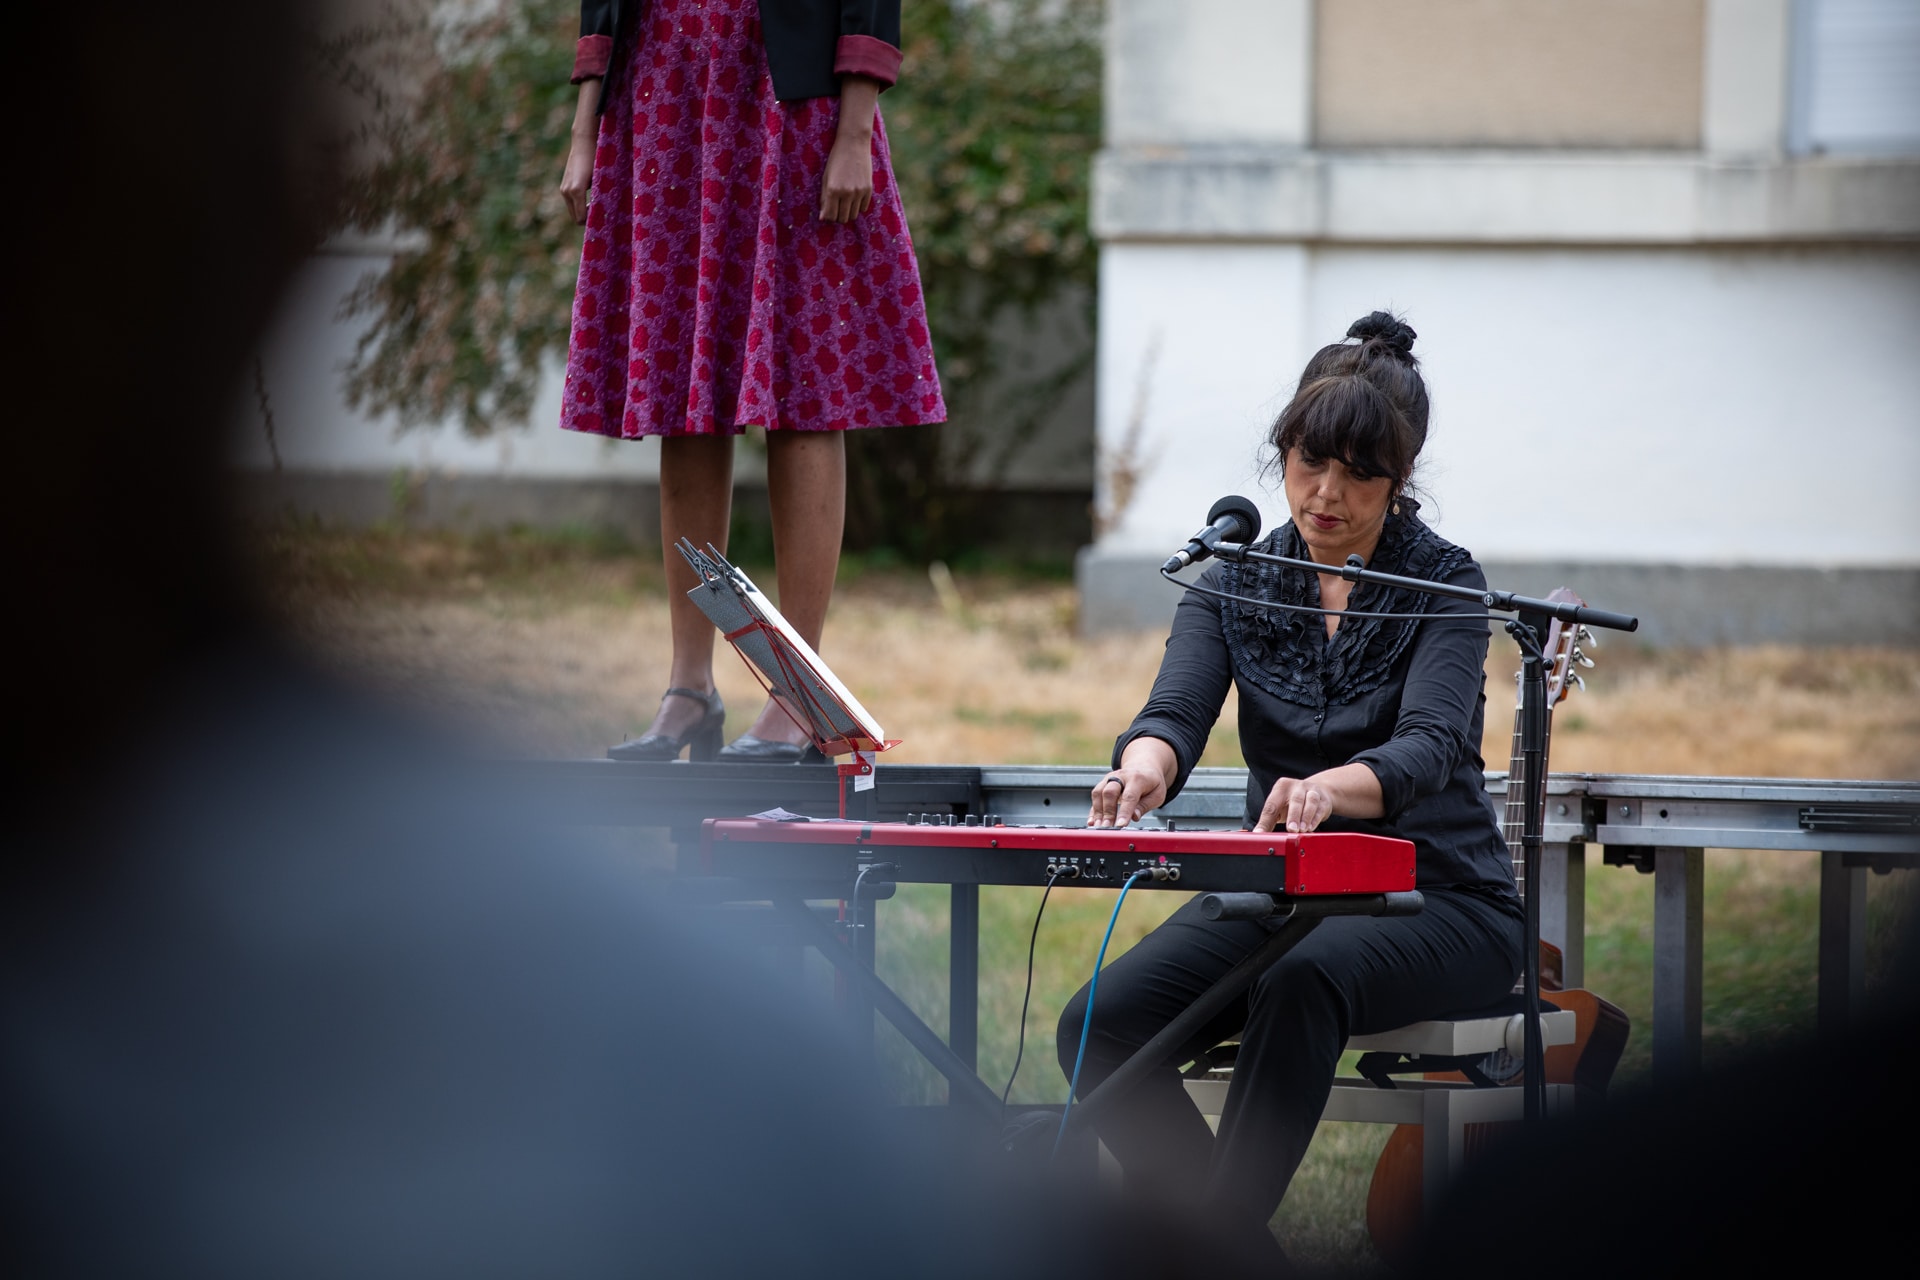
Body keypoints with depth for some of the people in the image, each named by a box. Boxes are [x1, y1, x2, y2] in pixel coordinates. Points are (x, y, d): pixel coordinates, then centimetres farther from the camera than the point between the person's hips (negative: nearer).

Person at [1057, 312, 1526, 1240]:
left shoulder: (1443, 585, -6)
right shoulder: (1233, 582, 6)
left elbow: (1428, 748, -22)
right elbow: (1178, 708, -11)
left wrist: (1330, 788, -46)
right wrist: (1147, 763, -37)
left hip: (1433, 897, -4)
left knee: (1302, 980, -39)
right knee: (1102, 1025, -23)